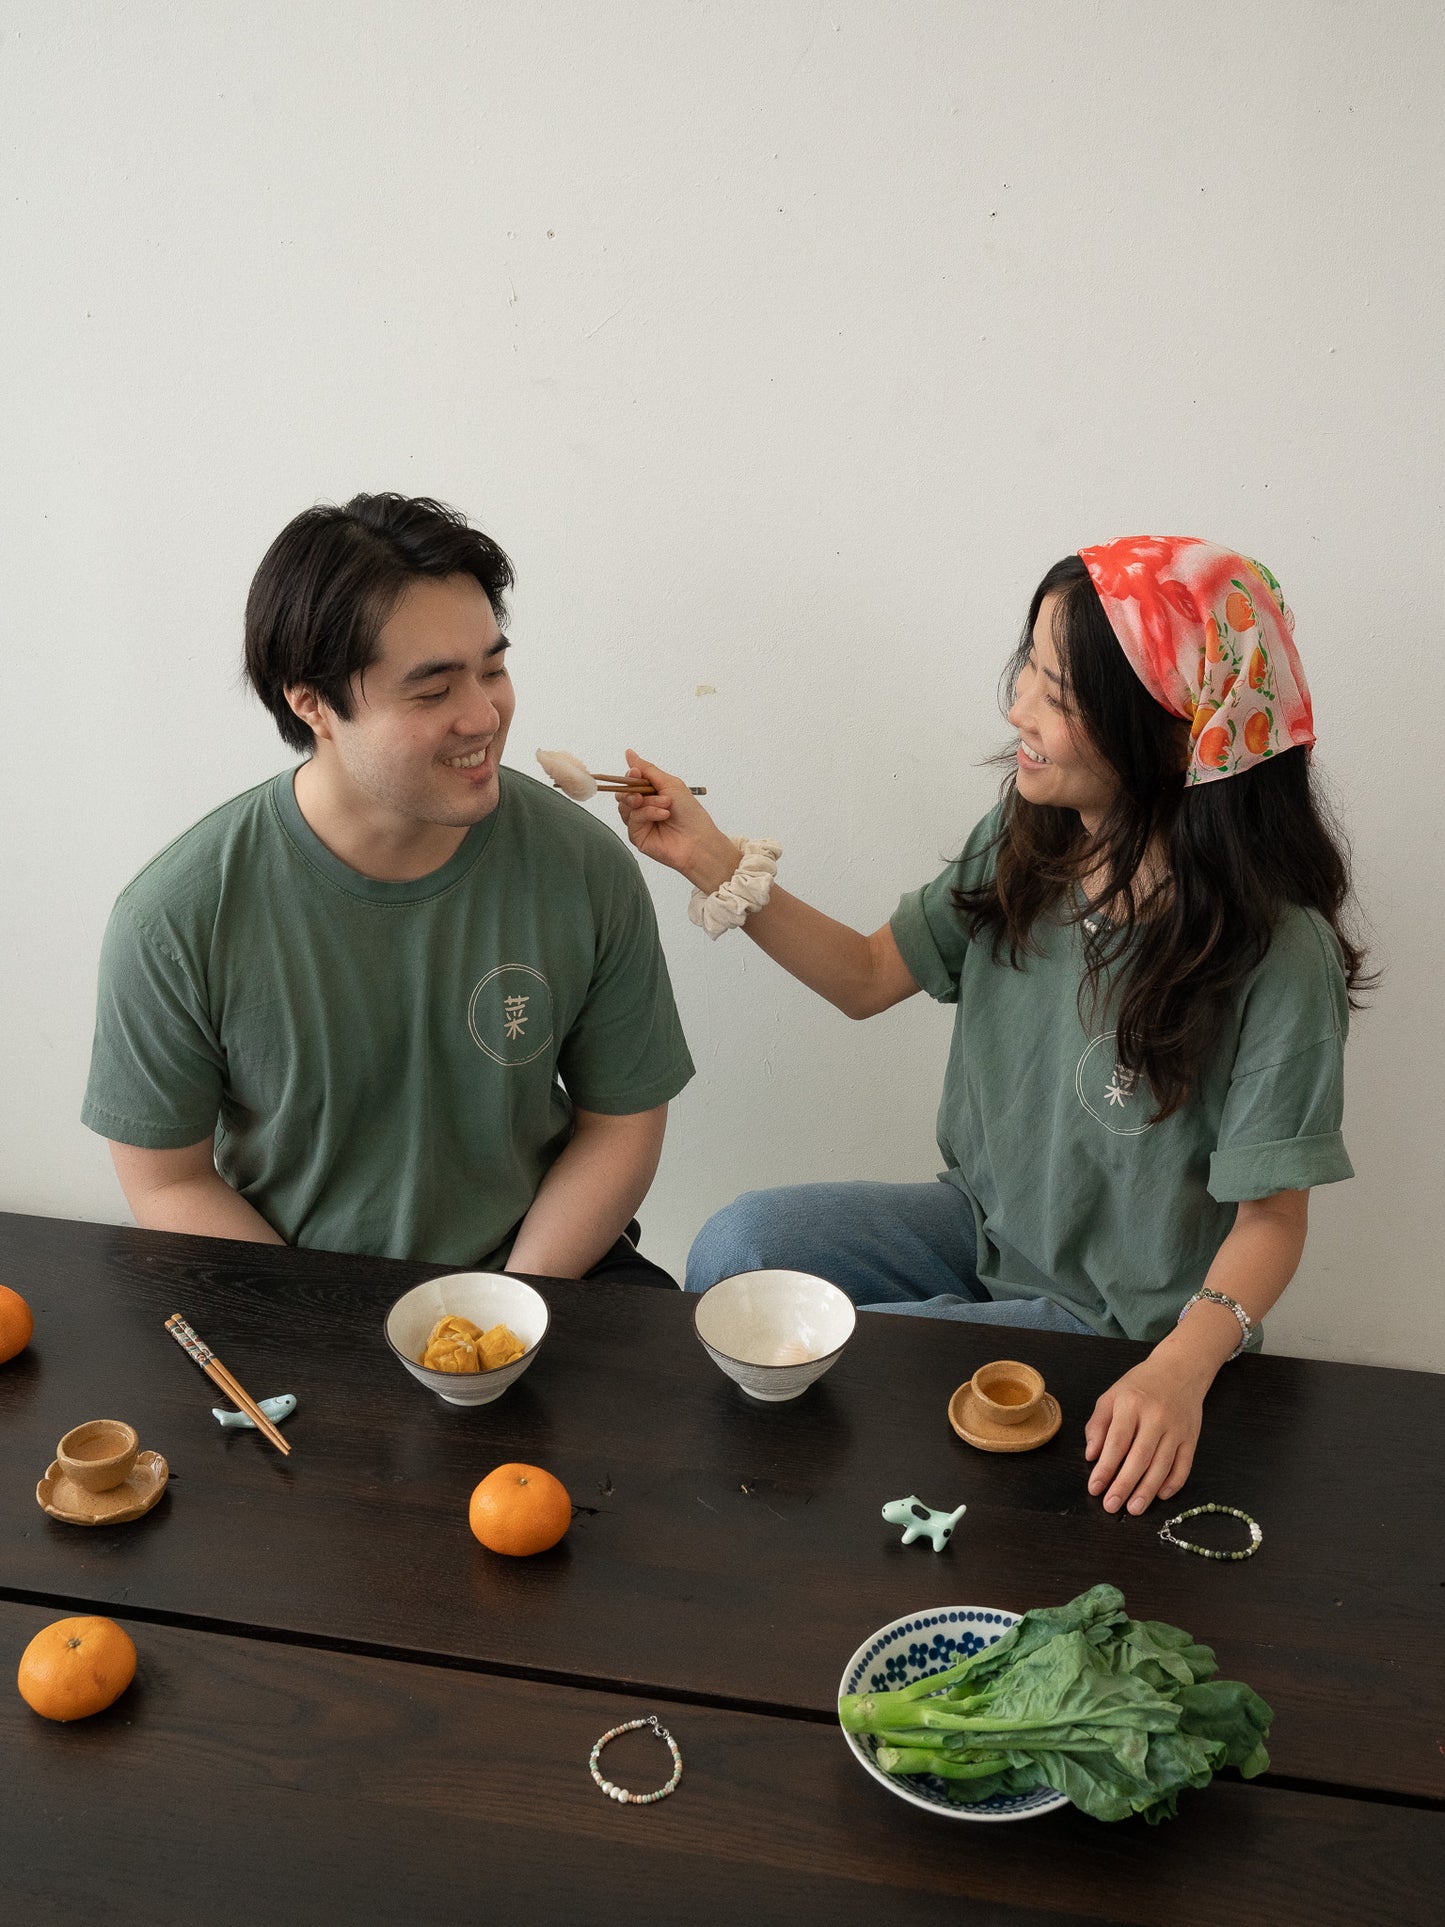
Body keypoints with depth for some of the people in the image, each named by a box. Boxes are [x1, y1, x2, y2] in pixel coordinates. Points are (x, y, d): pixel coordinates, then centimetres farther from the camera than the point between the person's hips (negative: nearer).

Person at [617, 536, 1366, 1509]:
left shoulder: (1276, 954, -26)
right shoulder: (1025, 842, -7)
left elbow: (1270, 1218, -19)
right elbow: (868, 977, 1)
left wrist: (1181, 1371, -37)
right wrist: (716, 862, -10)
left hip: (1110, 1320, -6)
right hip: (981, 1225, 6)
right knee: (734, 1250, -9)